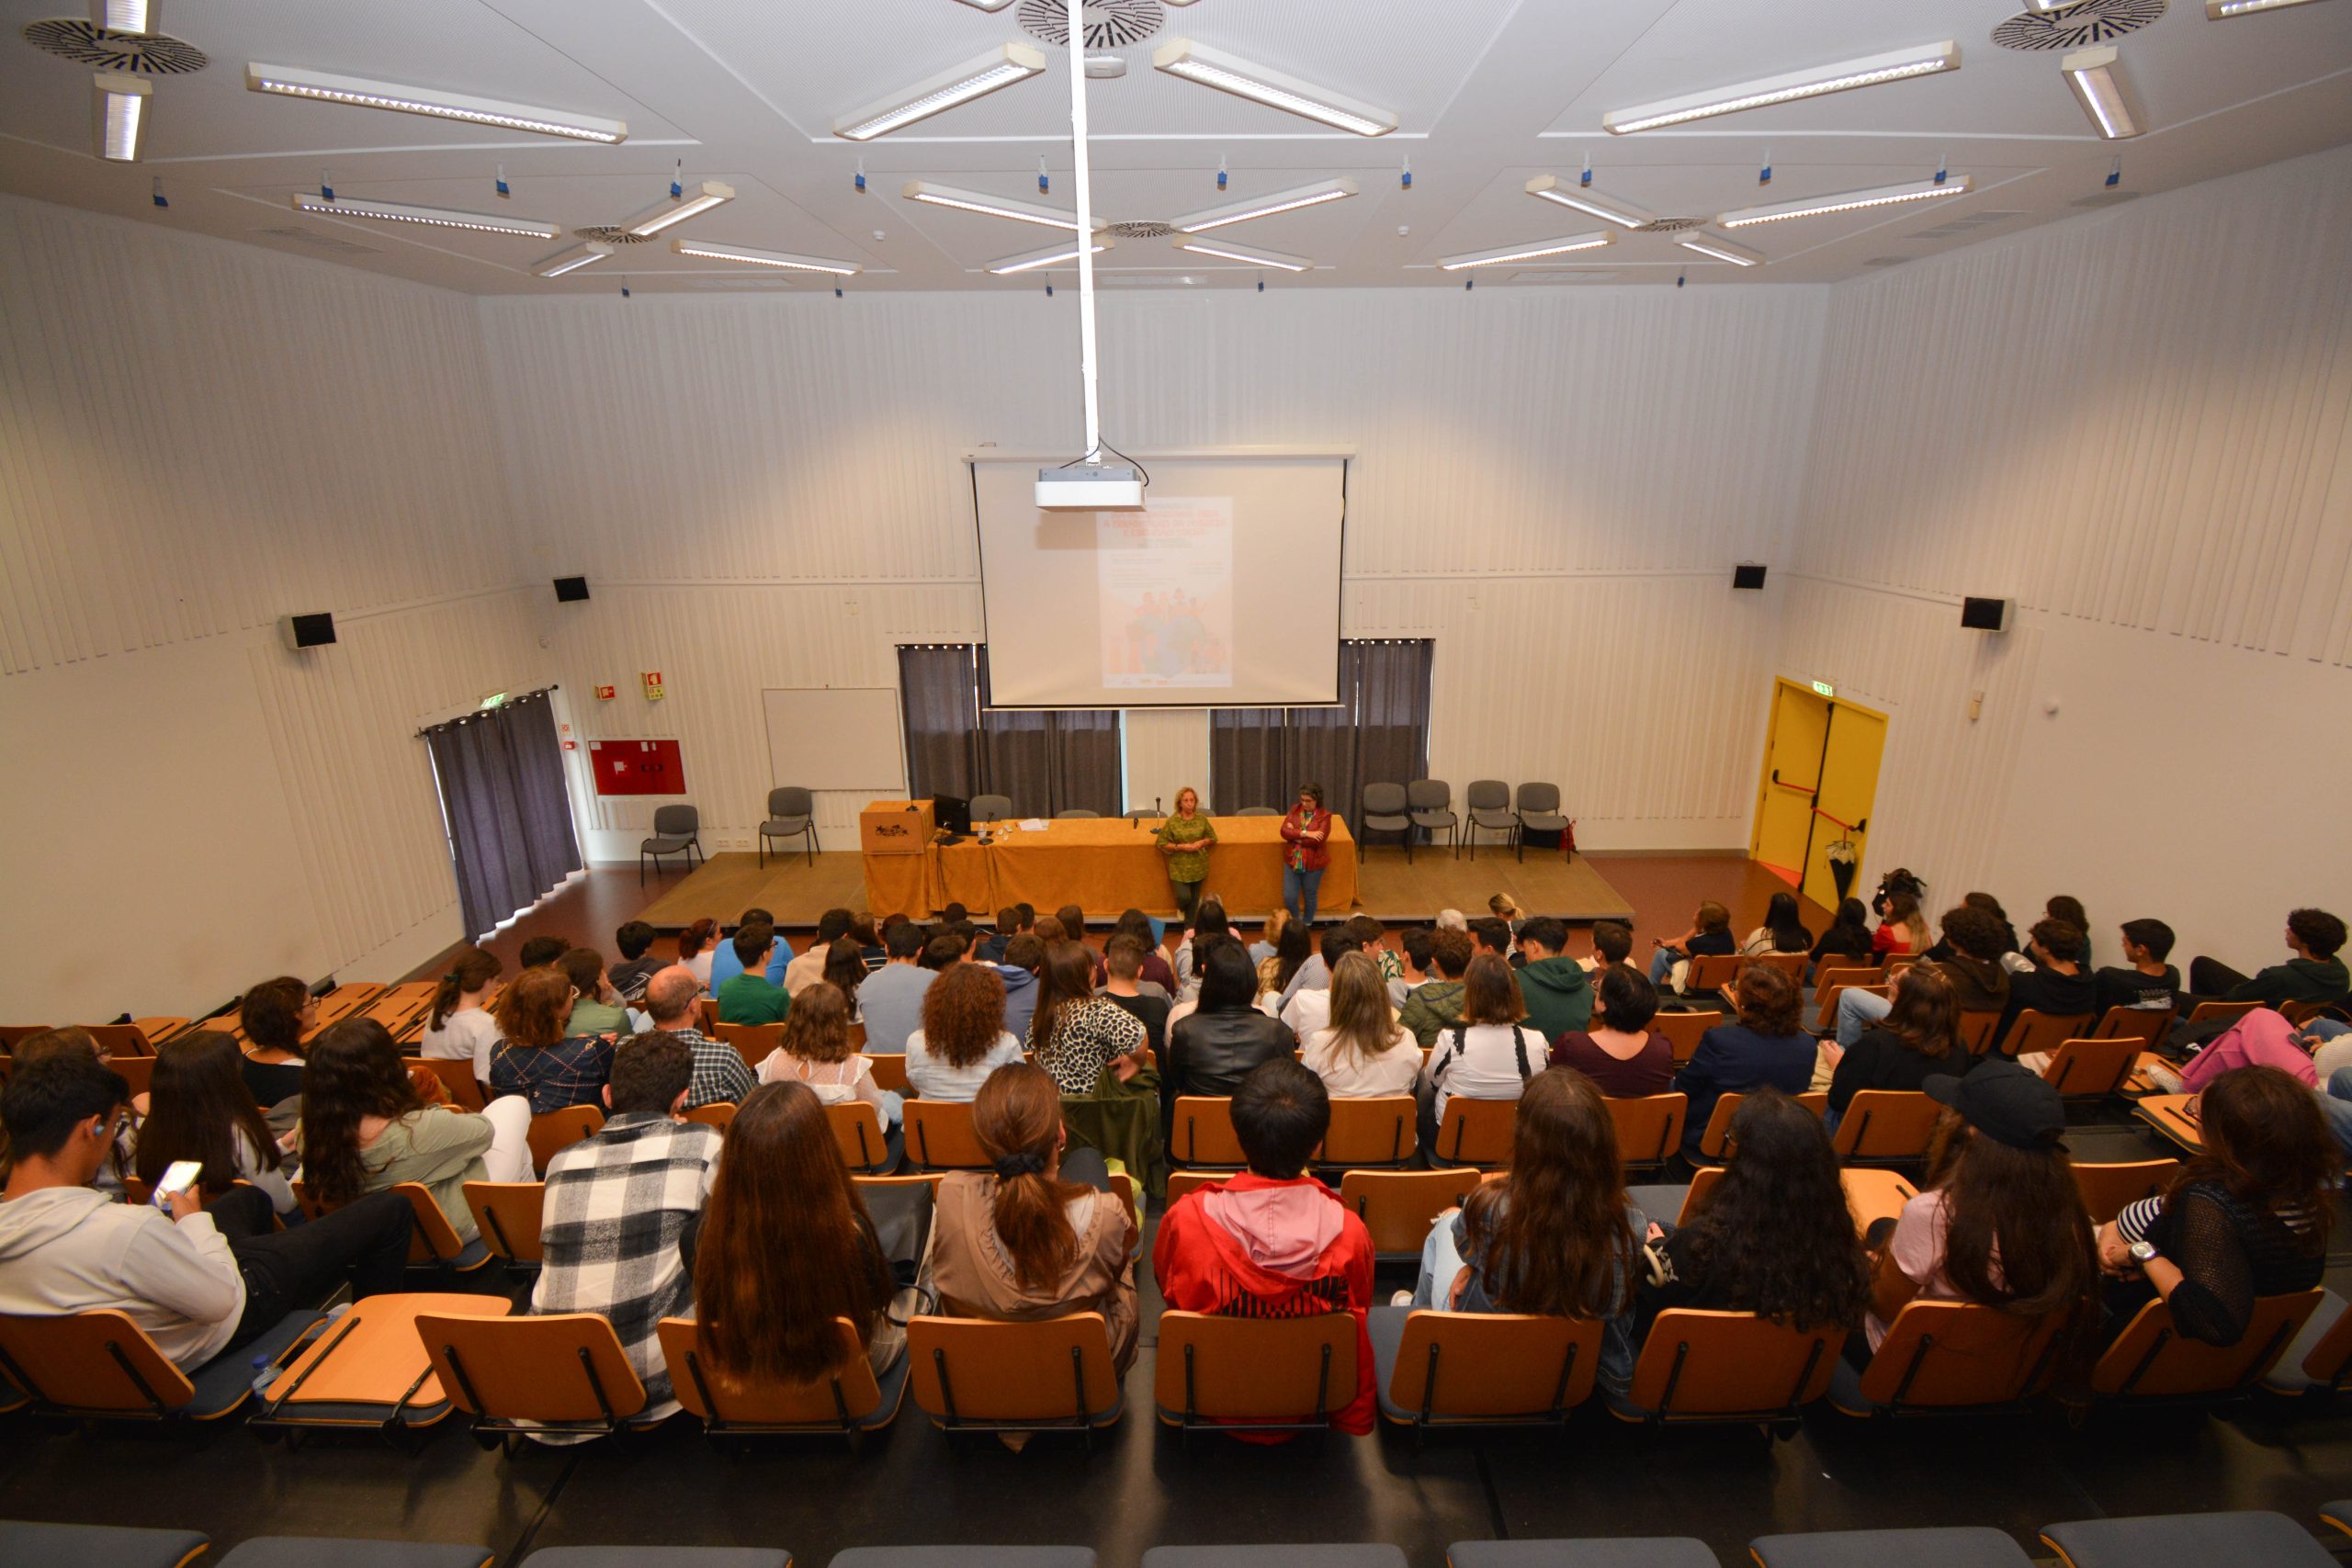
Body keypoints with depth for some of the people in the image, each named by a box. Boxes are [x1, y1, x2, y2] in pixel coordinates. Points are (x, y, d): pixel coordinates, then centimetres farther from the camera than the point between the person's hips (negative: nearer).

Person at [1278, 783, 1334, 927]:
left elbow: (1319, 840, -21)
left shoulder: (1324, 816, -9)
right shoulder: (1295, 810, 1)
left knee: (1309, 897, 11)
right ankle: (1296, 922, 30)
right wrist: (1305, 833, -22)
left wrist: (1294, 836, -14)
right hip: (1292, 861, 3)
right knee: (1289, 897, 1)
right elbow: (1284, 831, -10)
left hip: (1313, 863, -3)